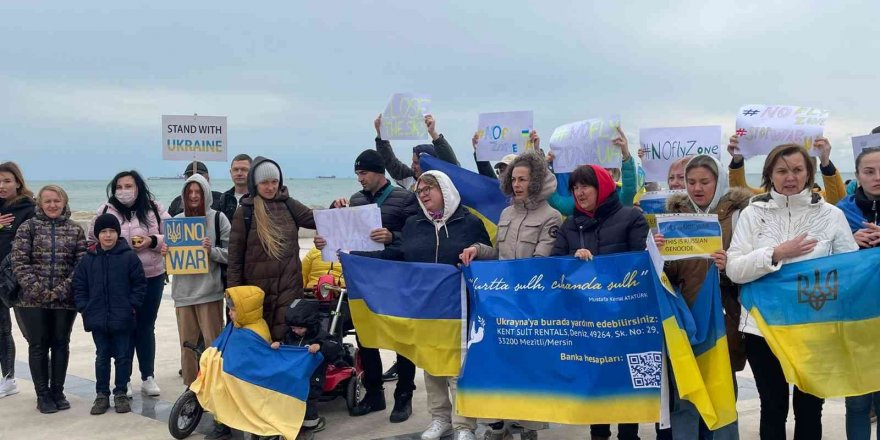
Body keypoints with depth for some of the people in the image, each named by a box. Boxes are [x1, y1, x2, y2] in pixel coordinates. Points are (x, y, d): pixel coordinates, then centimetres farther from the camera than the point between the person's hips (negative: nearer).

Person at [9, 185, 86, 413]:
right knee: (38, 346, 5)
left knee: (61, 345, 8)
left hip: (65, 299, 1)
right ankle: (43, 395, 16)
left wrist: (61, 290, -12)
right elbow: (19, 262, -4)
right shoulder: (29, 227, 2)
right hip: (33, 300, -1)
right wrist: (37, 290, -13)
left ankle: (58, 392, 21)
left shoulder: (75, 230, 4)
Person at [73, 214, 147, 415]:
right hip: (97, 319, 2)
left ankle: (121, 393, 20)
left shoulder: (129, 256, -5)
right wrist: (84, 307, 0)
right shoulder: (88, 259, 2)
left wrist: (133, 305, -8)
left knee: (123, 356, 7)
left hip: (122, 319, -2)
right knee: (102, 357, 12)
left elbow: (140, 283, -2)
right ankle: (102, 394, 23)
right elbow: (79, 285, 8)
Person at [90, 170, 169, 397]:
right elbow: (93, 241, 5)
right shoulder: (106, 211, 1)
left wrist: (152, 241, -14)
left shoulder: (154, 209, 2)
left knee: (146, 327, 10)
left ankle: (148, 377, 21)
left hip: (152, 277, 1)